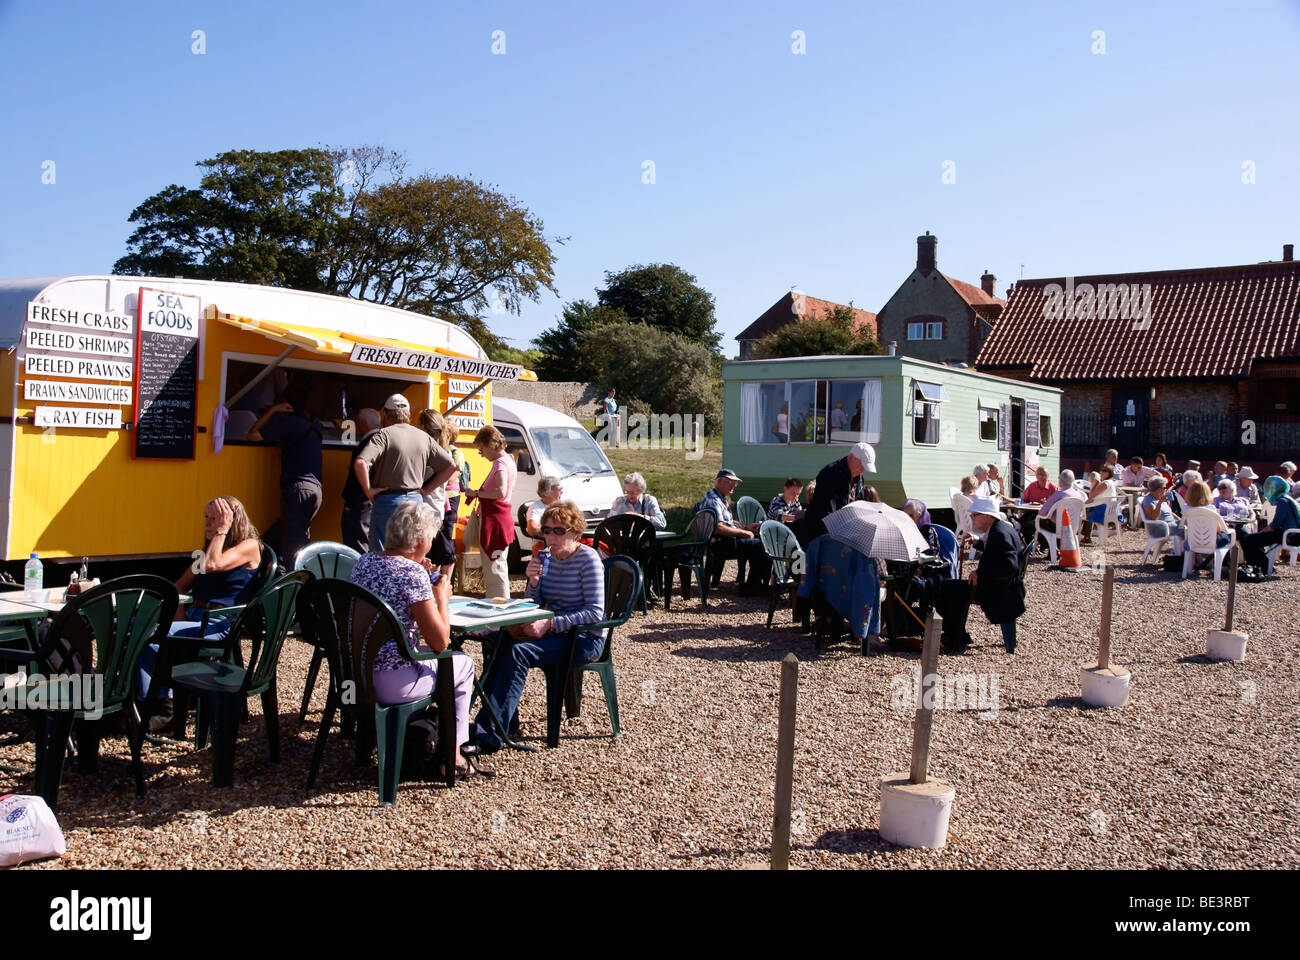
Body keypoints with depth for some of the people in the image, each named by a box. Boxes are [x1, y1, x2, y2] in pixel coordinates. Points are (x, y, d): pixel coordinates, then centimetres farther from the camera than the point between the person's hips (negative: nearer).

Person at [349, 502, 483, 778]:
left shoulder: (363, 562, 5)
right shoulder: (412, 573, -18)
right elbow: (440, 642, -17)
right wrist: (441, 597, -3)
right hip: (391, 684, -8)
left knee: (423, 655, 35)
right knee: (463, 665, 19)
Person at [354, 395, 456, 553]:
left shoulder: (383, 435, -9)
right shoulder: (424, 437, 7)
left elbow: (360, 463, -24)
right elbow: (450, 466, 9)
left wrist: (368, 490, -11)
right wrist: (425, 489, 11)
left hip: (388, 501, -5)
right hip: (416, 501, 5)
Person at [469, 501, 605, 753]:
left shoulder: (588, 558, -10)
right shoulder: (544, 557, 9)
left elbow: (595, 613, -18)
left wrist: (550, 624, -26)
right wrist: (534, 581, -9)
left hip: (585, 638, -7)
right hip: (553, 633, 7)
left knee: (519, 651, -28)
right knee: (496, 639, -17)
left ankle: (488, 732, -30)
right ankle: (508, 714, -9)